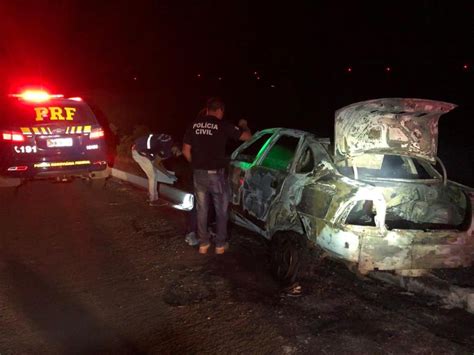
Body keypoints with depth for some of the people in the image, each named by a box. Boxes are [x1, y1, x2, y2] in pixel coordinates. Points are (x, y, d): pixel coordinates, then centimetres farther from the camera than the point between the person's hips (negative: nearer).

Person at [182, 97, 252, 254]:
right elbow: (247, 137, 1)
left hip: (199, 174, 4)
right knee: (221, 210, 12)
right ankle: (220, 244, 20)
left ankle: (203, 243, 24)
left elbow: (186, 150, 5)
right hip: (216, 174, -4)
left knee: (202, 209, 16)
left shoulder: (194, 125, 3)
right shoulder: (223, 125, -8)